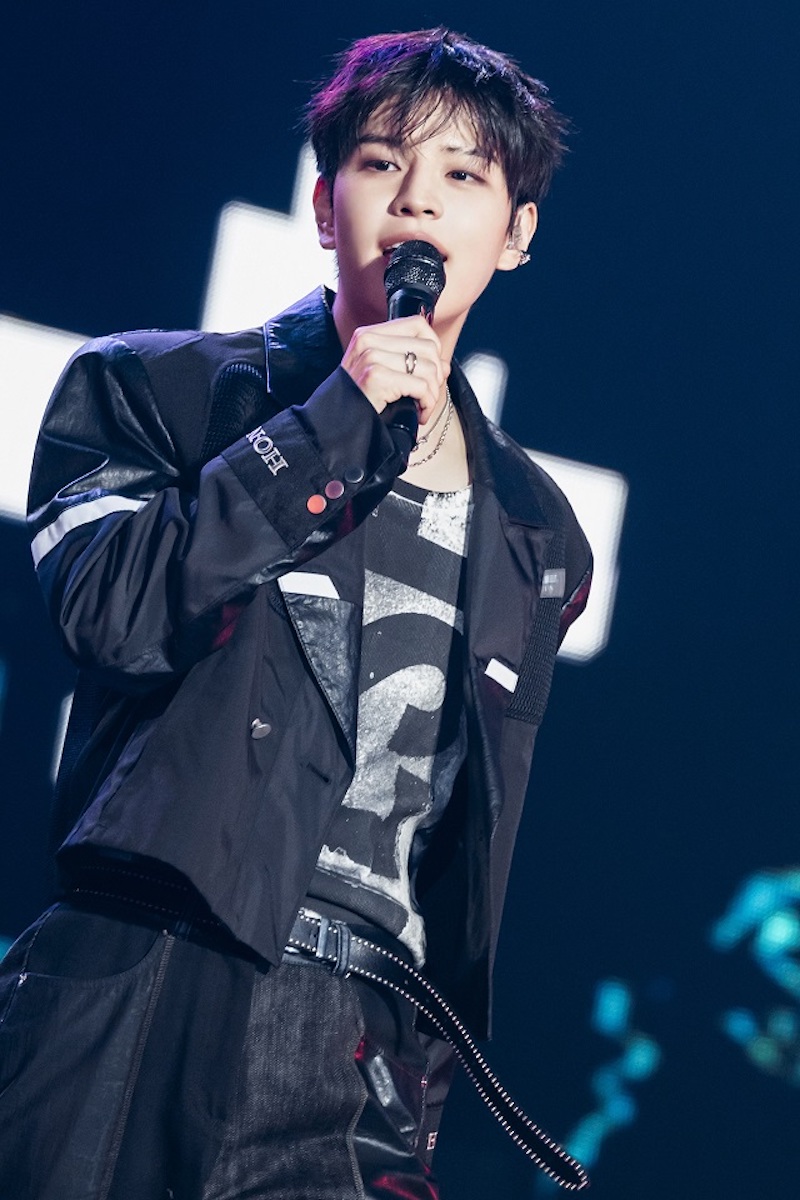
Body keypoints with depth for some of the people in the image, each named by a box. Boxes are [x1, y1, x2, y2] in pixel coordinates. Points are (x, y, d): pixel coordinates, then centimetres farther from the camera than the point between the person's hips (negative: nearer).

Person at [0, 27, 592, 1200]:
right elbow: (113, 609, -10)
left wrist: (430, 1083, 15)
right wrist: (335, 423, -8)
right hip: (141, 1015, -2)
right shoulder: (159, 388, 8)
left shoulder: (536, 538, 18)